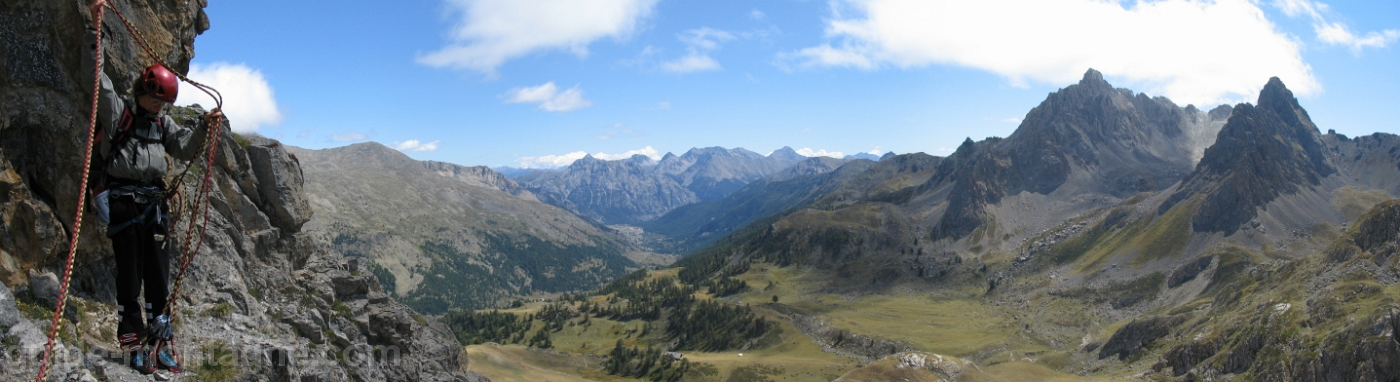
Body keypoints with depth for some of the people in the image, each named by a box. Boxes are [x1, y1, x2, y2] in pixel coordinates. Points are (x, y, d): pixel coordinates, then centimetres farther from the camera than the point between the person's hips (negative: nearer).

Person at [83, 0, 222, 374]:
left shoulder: (163, 123, 17)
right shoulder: (116, 109, 2)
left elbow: (185, 149, 21)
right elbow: (93, 74, -8)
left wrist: (204, 126, 5)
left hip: (154, 202, 5)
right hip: (123, 200, -5)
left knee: (158, 276, 5)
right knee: (130, 274, -3)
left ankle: (158, 343, 13)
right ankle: (134, 343, 4)